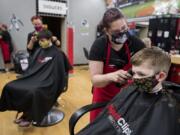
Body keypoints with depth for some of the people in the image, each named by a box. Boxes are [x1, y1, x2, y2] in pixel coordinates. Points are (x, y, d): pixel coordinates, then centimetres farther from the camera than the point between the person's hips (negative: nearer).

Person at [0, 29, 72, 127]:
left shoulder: (57, 54, -6)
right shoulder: (38, 51, 15)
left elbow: (58, 72, -11)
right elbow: (32, 68, 20)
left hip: (48, 82, -7)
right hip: (34, 77, 8)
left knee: (33, 92, -35)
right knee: (10, 87, -7)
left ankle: (29, 117, -7)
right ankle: (25, 113, 3)